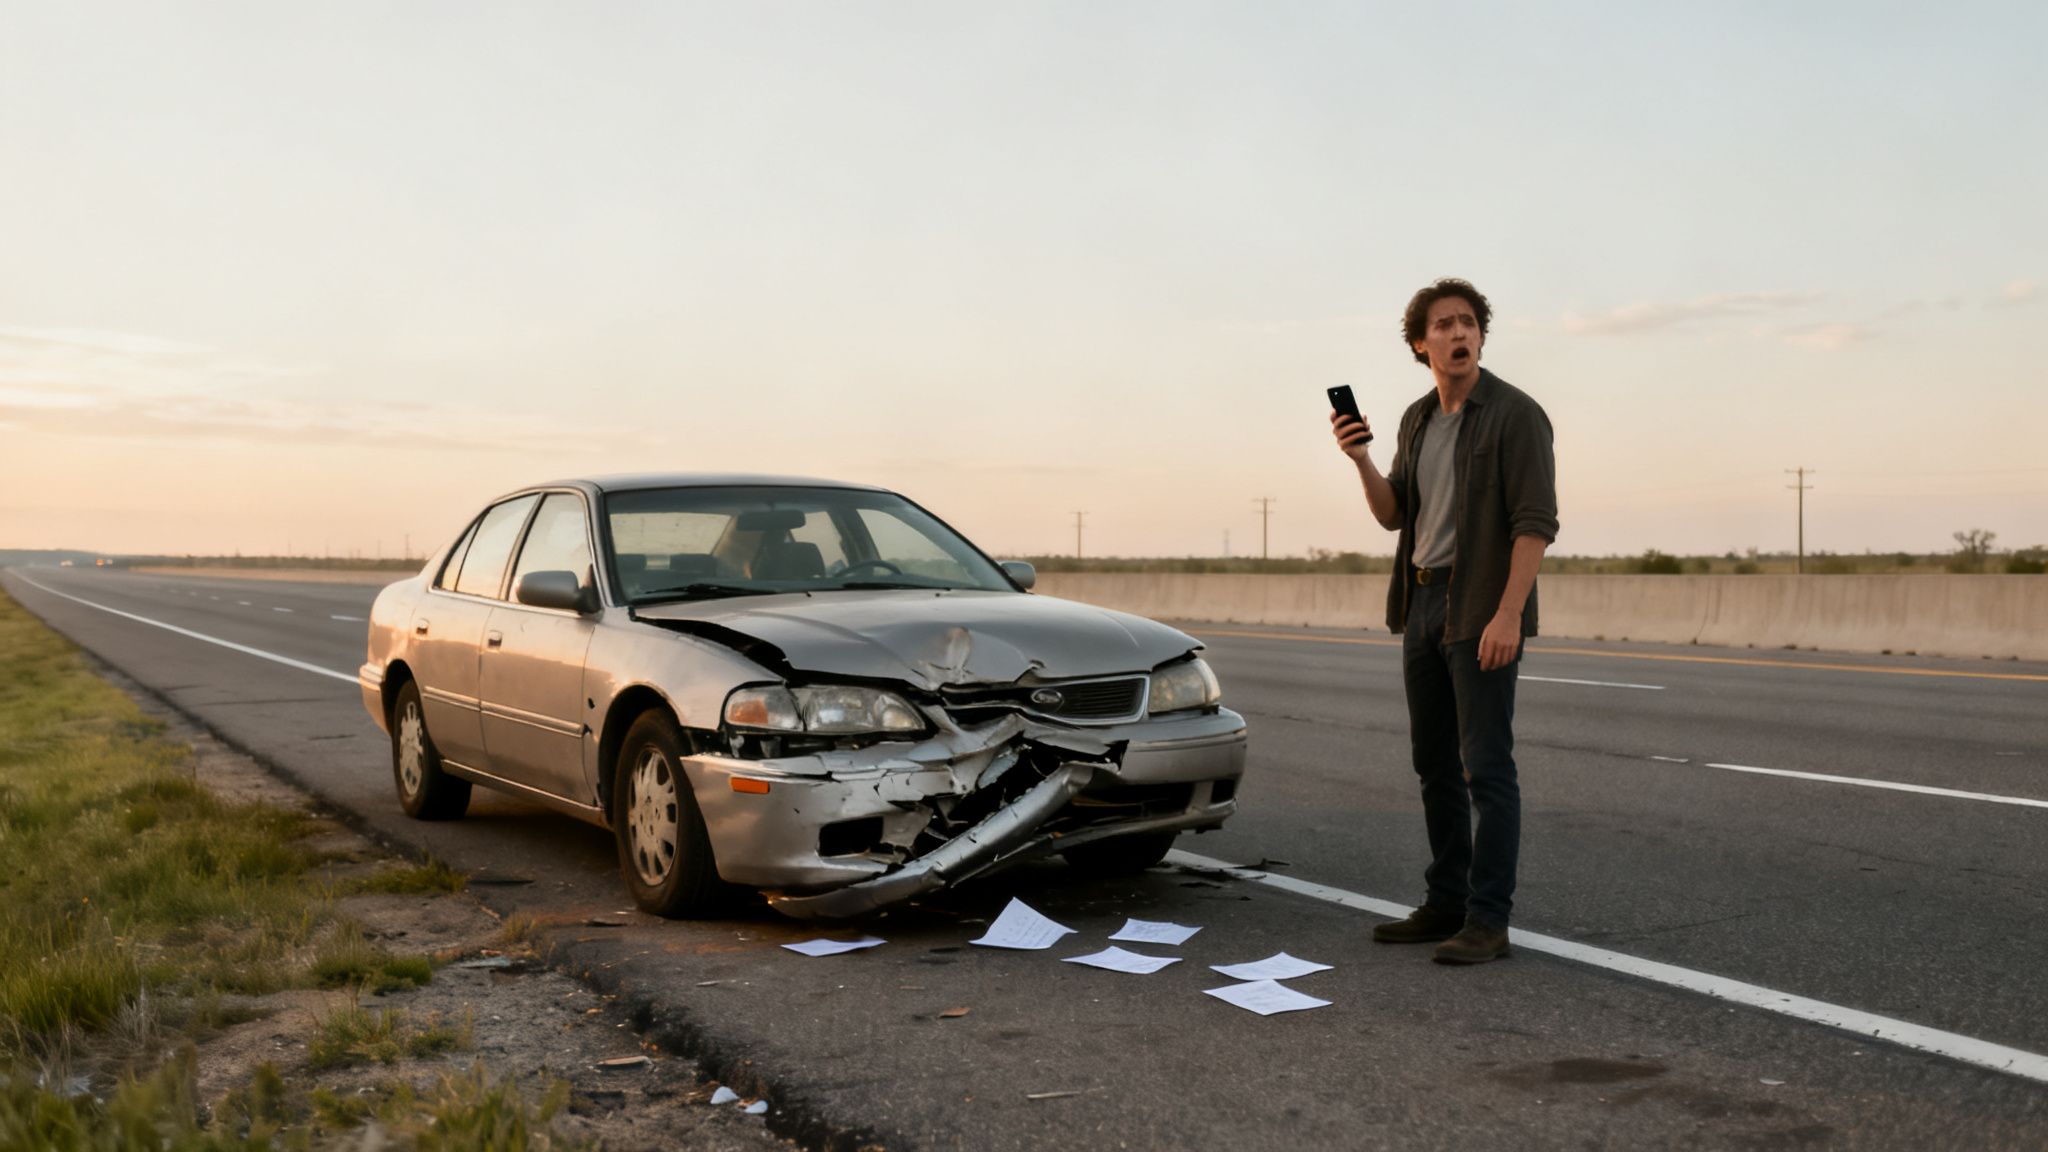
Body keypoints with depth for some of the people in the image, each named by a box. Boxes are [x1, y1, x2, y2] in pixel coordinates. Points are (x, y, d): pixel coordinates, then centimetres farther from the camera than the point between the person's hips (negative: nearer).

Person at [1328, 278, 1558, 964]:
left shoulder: (1514, 413, -8)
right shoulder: (1417, 420, 14)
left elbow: (1536, 521, -15)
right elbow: (1392, 516, 13)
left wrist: (1508, 614, -23)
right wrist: (1361, 459, -5)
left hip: (1481, 613, -8)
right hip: (1423, 603, 8)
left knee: (1486, 767, -7)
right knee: (1435, 765, 11)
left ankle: (1487, 922, -3)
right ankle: (1445, 905, 20)